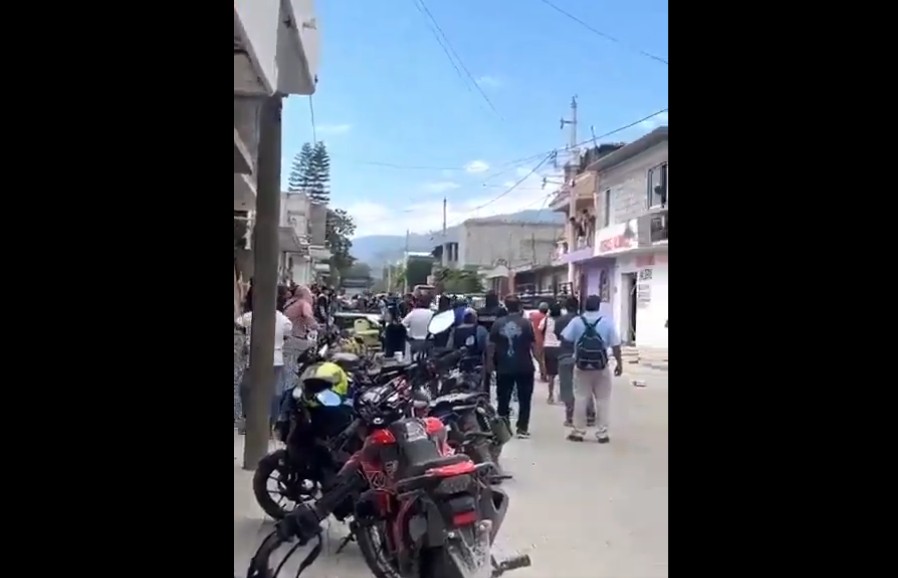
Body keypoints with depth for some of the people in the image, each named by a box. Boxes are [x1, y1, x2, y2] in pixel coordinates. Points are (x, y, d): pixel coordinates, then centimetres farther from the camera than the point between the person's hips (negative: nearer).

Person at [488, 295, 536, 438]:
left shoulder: (498, 323, -2)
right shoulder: (526, 323, -6)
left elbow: (492, 345, 0)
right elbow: (533, 345, -4)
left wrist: (489, 362, 12)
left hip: (504, 368, 1)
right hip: (524, 367, -1)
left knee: (503, 399, 12)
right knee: (524, 399, 9)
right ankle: (522, 428, 7)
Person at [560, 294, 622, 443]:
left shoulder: (576, 321, -4)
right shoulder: (607, 322, -6)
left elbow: (565, 338, 0)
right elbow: (615, 345, -5)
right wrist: (619, 363, 5)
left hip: (581, 367, 1)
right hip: (601, 368, -1)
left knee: (580, 399, 9)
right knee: (603, 400, 8)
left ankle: (578, 432, 14)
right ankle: (602, 433, 9)